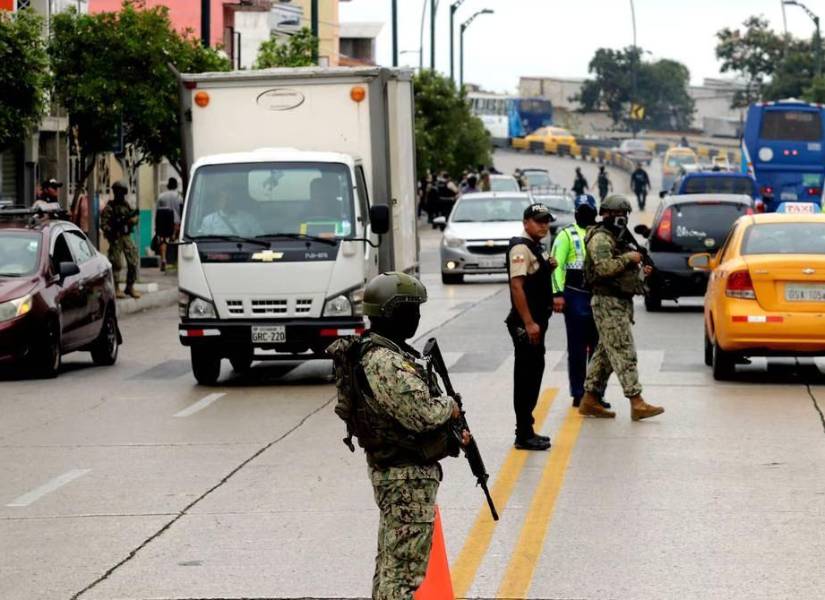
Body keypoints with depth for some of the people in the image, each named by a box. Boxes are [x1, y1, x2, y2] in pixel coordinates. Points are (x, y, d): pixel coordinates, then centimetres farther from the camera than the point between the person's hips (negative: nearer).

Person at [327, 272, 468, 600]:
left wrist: (451, 436, 11)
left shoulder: (385, 351, 10)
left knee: (391, 560, 19)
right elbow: (423, 413, -26)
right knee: (404, 566, -8)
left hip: (392, 470, 11)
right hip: (408, 476, -11)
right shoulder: (385, 363, -23)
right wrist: (449, 405, -6)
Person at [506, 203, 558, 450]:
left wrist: (549, 268, 9)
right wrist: (529, 323, -25)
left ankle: (526, 430, 22)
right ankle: (524, 435, -2)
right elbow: (517, 286, -23)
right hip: (525, 324, -10)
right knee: (526, 376, -6)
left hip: (537, 321, 10)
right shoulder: (521, 248, -15)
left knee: (533, 374, 14)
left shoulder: (538, 247, 15)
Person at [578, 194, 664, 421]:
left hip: (620, 303, 10)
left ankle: (589, 401, 16)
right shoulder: (600, 238, -10)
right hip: (608, 303, -10)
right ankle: (637, 404, -15)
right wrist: (629, 258, -17)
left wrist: (640, 271, 13)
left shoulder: (616, 239, 22)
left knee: (604, 354, 12)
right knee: (624, 353, -12)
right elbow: (604, 267, -25)